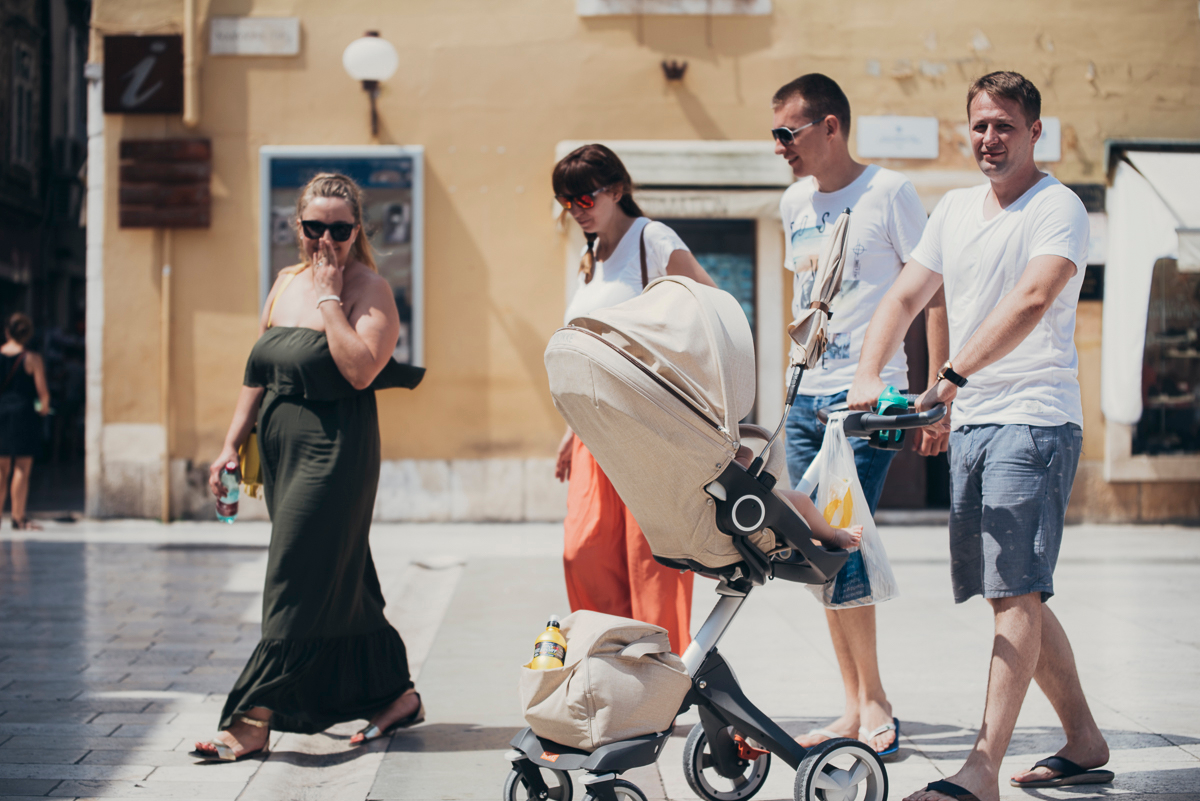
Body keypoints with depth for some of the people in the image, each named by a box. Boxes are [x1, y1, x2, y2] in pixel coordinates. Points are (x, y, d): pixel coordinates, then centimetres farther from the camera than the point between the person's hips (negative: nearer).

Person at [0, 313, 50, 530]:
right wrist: (44, 406, 12)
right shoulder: (32, 359, -6)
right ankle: (18, 517, -2)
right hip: (23, 413, -4)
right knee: (22, 469, -1)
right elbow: (42, 391, -7)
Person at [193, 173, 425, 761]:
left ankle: (253, 721, -5)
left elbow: (360, 369, -24)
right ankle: (395, 695, 25)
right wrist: (231, 445, 13)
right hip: (282, 452, 8)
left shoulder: (370, 289, -8)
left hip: (336, 455, -8)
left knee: (299, 584, -7)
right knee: (342, 585, 13)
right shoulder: (286, 283, 13)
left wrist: (329, 297, -17)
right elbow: (258, 375, 18)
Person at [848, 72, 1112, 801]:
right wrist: (869, 377, -5)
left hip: (1035, 419, -8)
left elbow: (1030, 301, -23)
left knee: (1016, 593, -11)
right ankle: (1085, 742, 25)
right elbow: (905, 298, 12)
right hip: (971, 422, 8)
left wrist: (953, 376, -33)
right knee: (1014, 594, 12)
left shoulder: (1058, 208, -7)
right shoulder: (956, 209, 16)